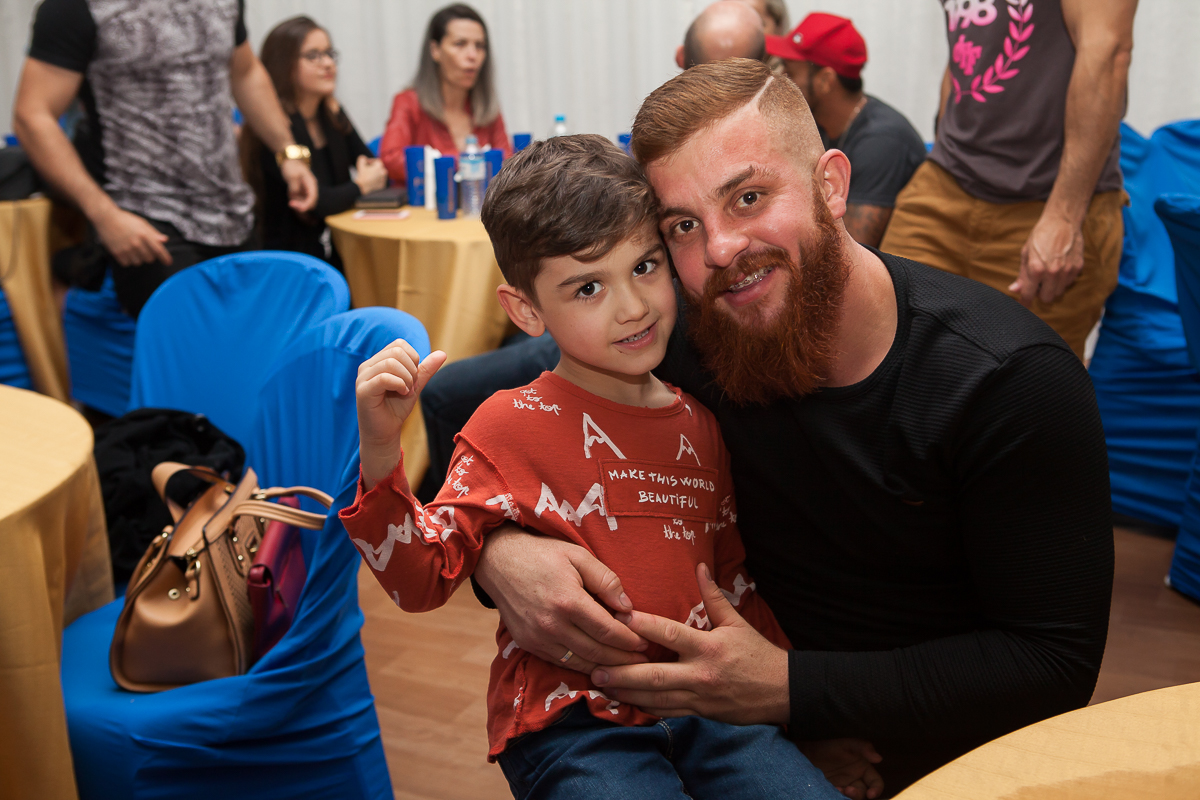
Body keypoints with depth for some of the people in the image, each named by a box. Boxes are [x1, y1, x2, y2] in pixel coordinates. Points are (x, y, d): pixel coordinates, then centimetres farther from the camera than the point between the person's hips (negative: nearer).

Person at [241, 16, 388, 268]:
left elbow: (378, 167, 17)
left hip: (335, 256, 7)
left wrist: (373, 172, -6)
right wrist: (361, 186, -6)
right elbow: (314, 204, -22)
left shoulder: (332, 113, 11)